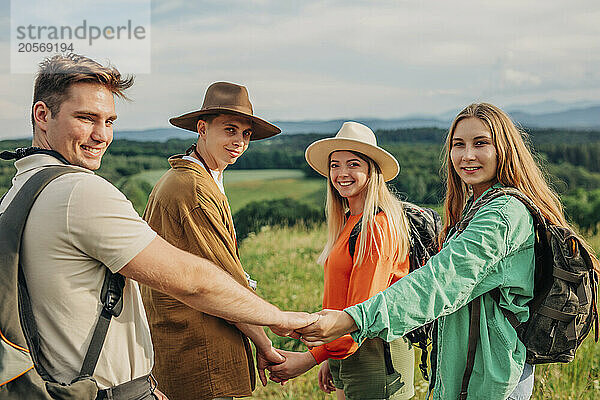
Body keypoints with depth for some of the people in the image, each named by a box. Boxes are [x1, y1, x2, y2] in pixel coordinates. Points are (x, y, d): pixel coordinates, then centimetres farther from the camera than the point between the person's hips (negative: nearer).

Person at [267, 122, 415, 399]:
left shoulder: (378, 226, -16)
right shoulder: (346, 222, 12)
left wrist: (312, 358, -25)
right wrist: (330, 359, 15)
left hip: (376, 353, -9)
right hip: (344, 352, 9)